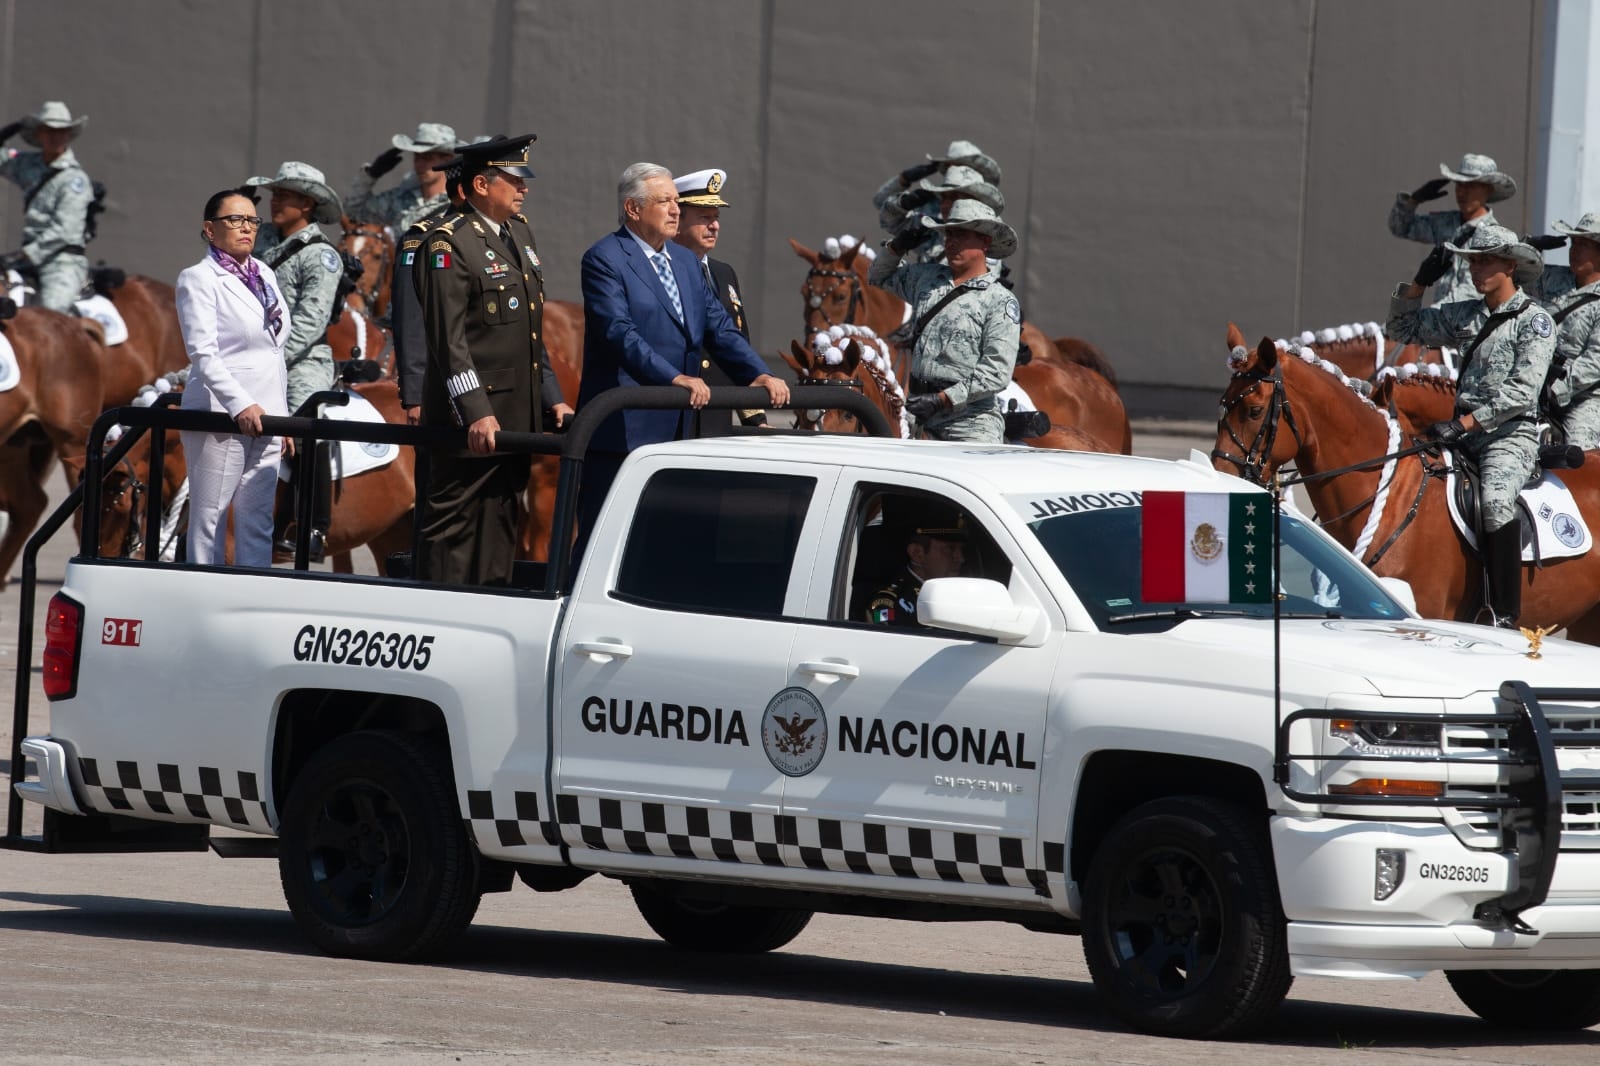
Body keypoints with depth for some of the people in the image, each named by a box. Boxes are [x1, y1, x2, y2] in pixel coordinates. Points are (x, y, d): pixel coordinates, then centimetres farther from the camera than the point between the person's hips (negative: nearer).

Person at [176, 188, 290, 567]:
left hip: (264, 416, 7)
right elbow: (203, 353, -15)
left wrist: (281, 414, 17)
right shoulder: (198, 279, -4)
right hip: (220, 413, -7)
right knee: (210, 519, -4)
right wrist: (239, 404, -25)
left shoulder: (264, 275, 17)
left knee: (257, 522, 5)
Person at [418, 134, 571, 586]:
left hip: (518, 414, 9)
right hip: (472, 412, -9)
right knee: (454, 528, -5)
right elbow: (448, 335, -18)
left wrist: (551, 397, 16)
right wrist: (475, 411, -23)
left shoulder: (520, 233, 16)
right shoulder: (451, 242, -11)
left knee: (500, 527, 12)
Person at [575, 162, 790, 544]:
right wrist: (675, 379, -30)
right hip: (624, 429, -8)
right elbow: (620, 332, -20)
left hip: (675, 429, 8)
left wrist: (758, 374, -3)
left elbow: (719, 327, 13)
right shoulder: (605, 259, -7)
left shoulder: (685, 262, 18)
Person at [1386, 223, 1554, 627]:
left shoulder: (1534, 320, -5)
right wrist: (1420, 282, 7)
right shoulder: (1466, 315, 14)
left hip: (1511, 434, -7)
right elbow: (1404, 328, 22)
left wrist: (1464, 423, -22)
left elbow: (1522, 391, -15)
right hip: (1464, 432, 7)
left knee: (1495, 498, -34)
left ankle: (1505, 616, -34)